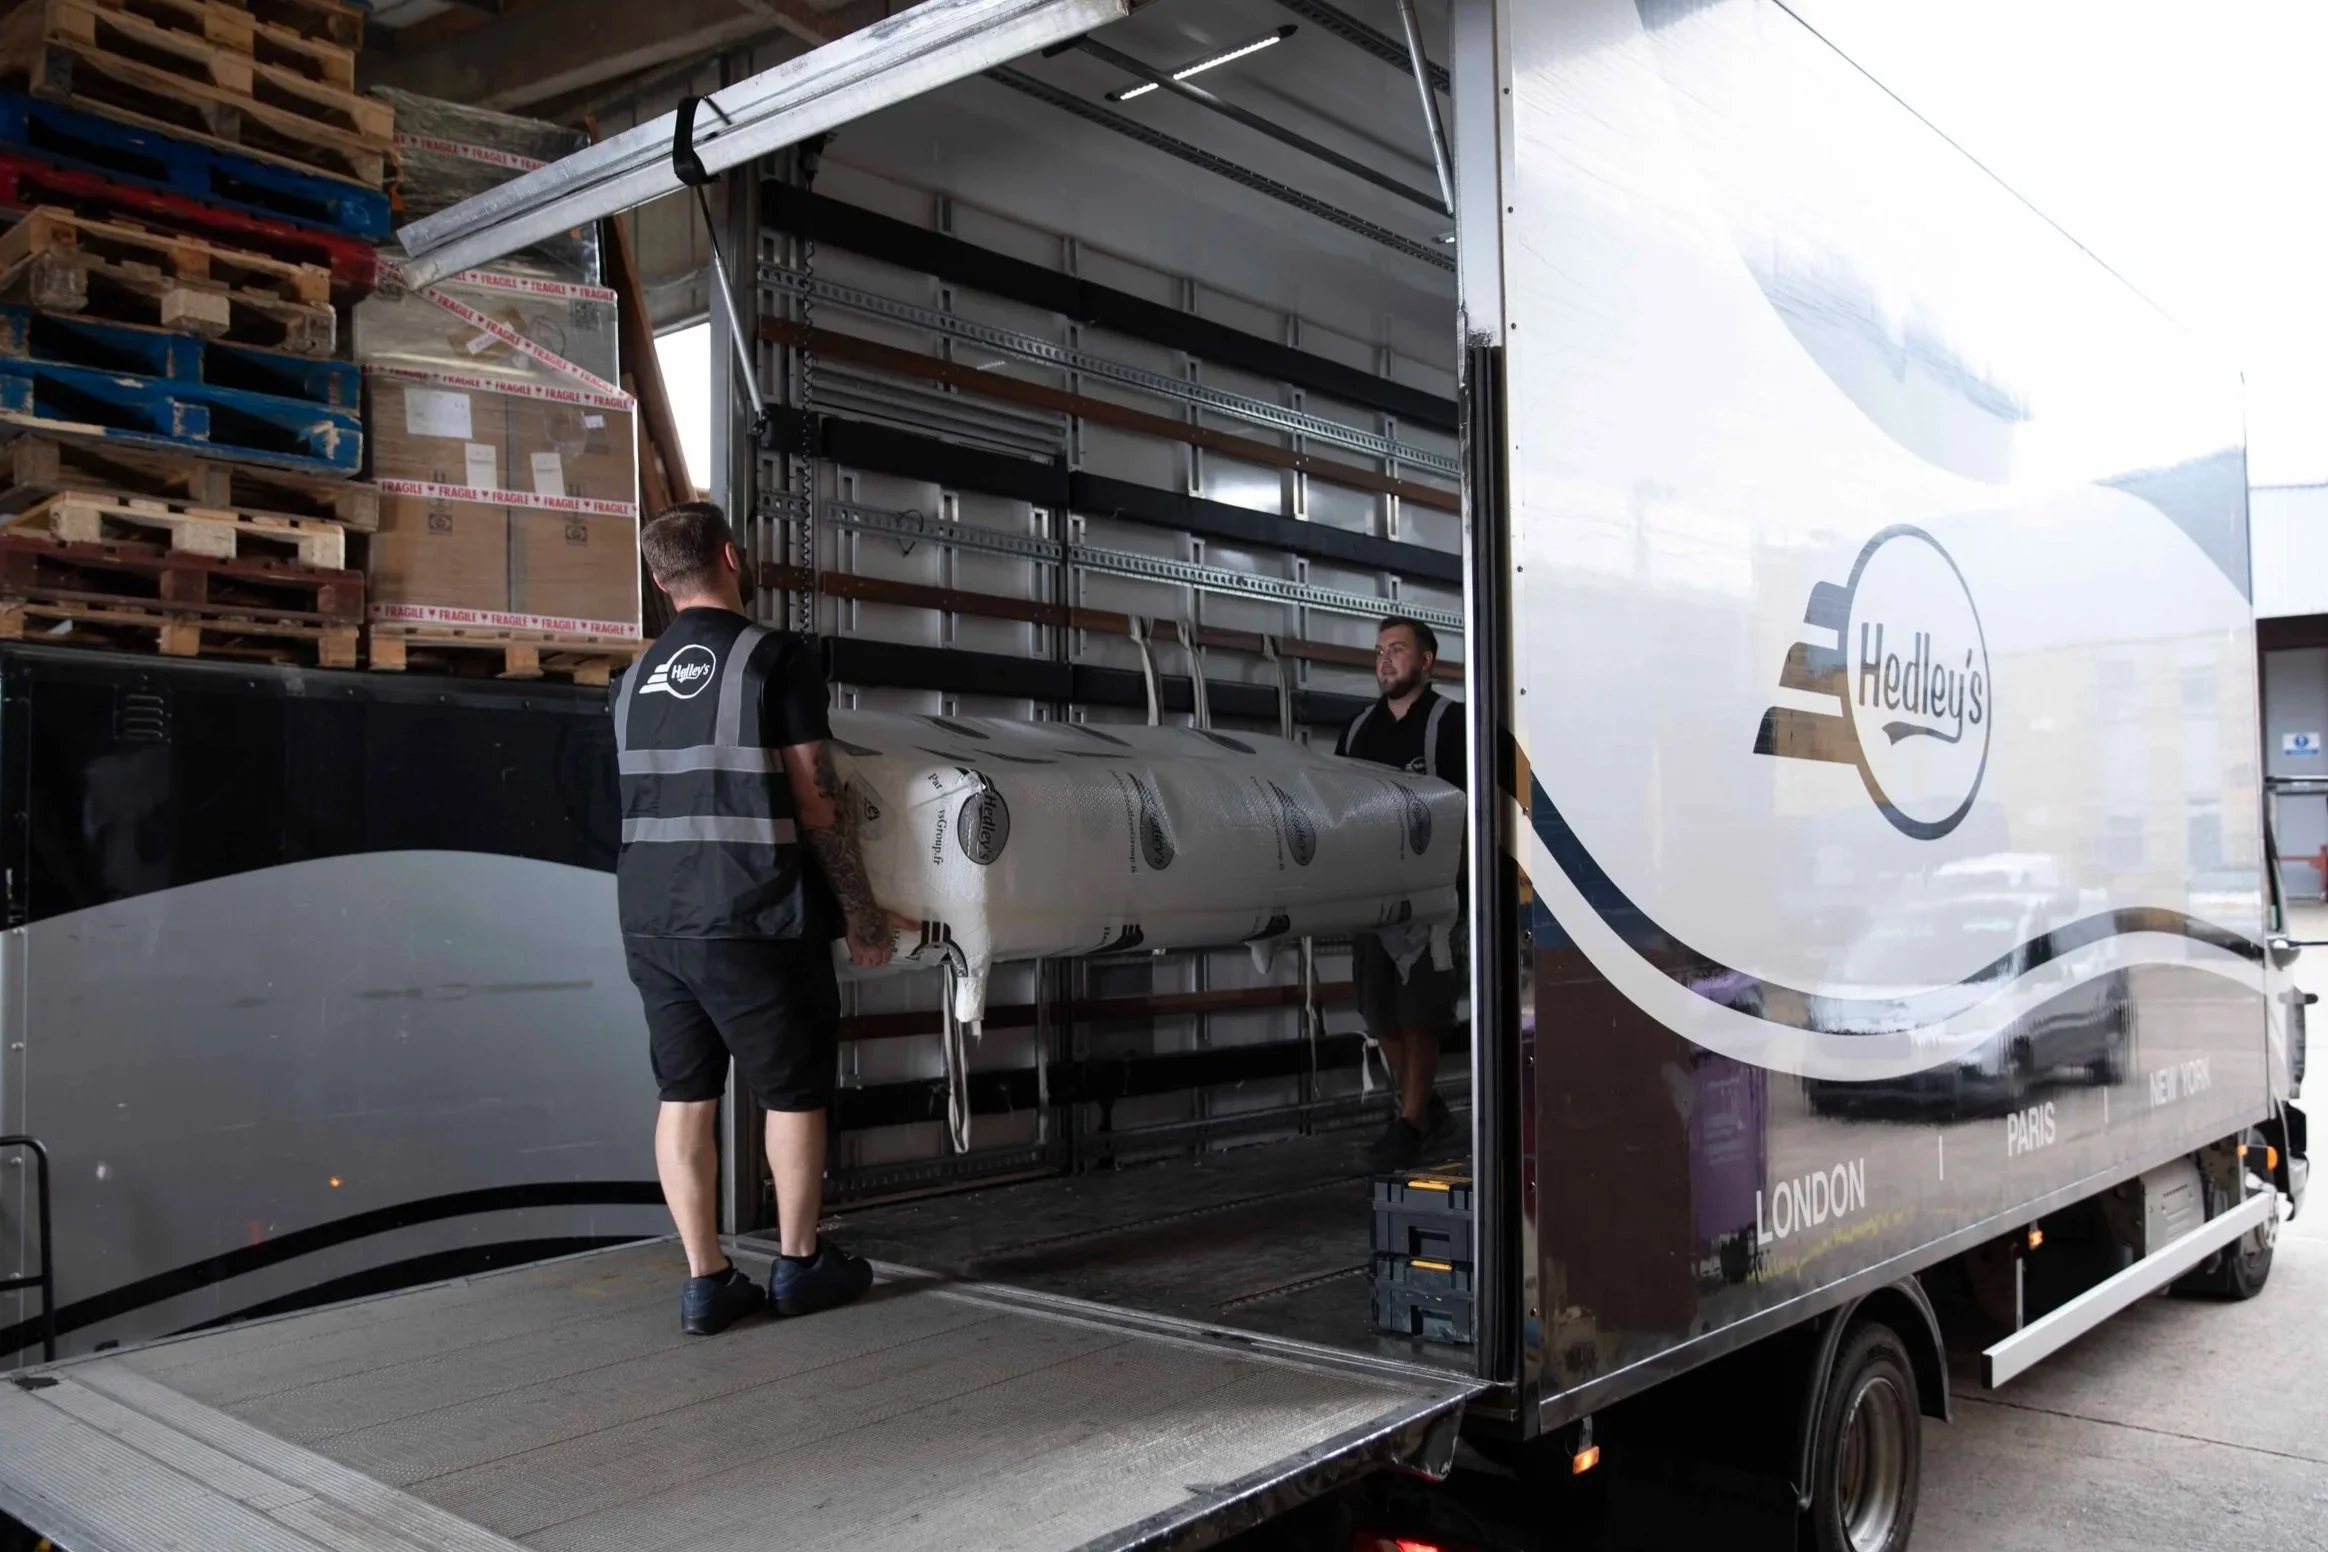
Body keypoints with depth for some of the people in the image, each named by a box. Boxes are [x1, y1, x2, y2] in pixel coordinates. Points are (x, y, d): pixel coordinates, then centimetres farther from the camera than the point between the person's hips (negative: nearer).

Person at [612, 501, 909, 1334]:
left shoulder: (636, 677, 10)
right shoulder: (776, 655, -9)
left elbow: (651, 798, 14)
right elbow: (816, 799, -10)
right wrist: (862, 912, -3)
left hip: (651, 921, 6)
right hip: (753, 921, -6)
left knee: (685, 1095, 11)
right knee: (794, 1093, 10)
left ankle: (705, 1280, 14)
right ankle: (800, 1264, 23)